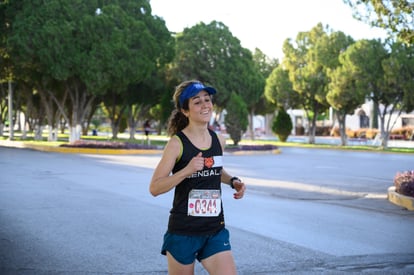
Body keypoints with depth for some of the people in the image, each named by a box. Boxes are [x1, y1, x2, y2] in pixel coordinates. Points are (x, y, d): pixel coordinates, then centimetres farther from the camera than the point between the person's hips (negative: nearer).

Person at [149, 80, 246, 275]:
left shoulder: (218, 141, 4)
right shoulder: (177, 143, -12)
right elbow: (154, 188, -15)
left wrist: (232, 181, 6)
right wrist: (187, 170, -27)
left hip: (215, 231, 4)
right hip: (183, 231, -4)